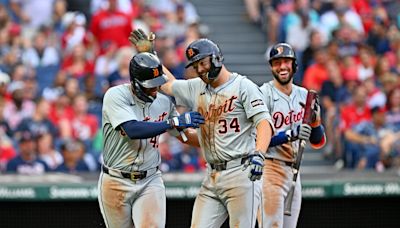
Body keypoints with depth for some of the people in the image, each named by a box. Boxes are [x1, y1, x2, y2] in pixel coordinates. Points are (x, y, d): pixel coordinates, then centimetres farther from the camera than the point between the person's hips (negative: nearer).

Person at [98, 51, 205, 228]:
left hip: (150, 181, 2)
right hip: (116, 182, -2)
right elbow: (133, 130, -28)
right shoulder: (116, 96, -13)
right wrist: (174, 122, -29)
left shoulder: (164, 102, 2)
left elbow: (185, 134, 15)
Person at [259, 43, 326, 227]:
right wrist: (290, 135, -26)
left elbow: (318, 142, 11)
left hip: (293, 171, 7)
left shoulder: (303, 95, 12)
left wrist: (315, 120, -8)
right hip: (270, 168, -7)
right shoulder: (264, 94, -8)